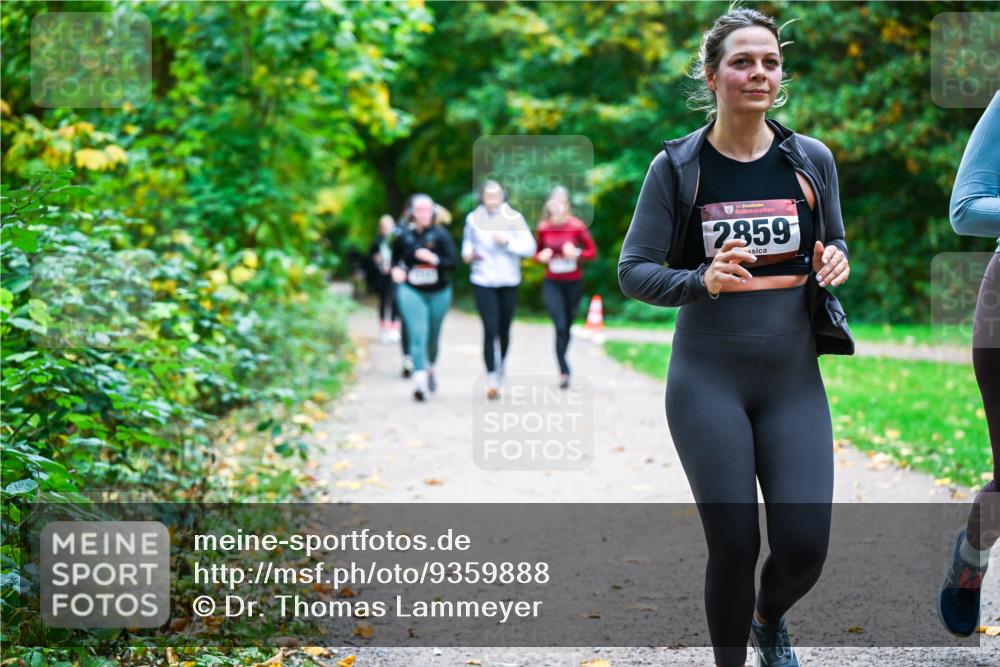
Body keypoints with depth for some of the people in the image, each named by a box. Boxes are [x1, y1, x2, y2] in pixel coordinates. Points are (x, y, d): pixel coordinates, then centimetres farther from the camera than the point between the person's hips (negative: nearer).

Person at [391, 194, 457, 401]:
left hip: (438, 293, 0)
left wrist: (434, 259, -27)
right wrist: (396, 269, -1)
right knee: (417, 335, -15)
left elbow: (453, 262, -12)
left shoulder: (441, 235, -7)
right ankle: (420, 379, -23)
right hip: (411, 291, 0)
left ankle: (430, 367, 42)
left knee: (433, 336, 14)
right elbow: (396, 258, 19)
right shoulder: (405, 236, 0)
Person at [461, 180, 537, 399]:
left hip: (509, 282, 1)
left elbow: (529, 247, -6)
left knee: (504, 329, 12)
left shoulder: (513, 218, -2)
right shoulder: (473, 219, 1)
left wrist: (507, 242, -19)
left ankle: (501, 363, 40)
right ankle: (491, 378, -8)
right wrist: (468, 253, -2)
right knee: (490, 329, -11)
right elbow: (467, 241, 19)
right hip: (482, 281, -1)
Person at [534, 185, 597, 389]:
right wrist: (542, 256, -10)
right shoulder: (543, 228, -2)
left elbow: (592, 251, -2)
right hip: (552, 283, 0)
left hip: (574, 282, 0)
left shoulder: (577, 226, -8)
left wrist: (577, 253, -21)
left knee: (567, 325, 11)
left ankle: (562, 359, 33)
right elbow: (538, 252, 13)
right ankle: (564, 371, -11)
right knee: (560, 326, -12)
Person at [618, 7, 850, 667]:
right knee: (734, 545, -4)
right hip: (708, 381, -2)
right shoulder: (677, 167, -3)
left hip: (794, 379, 2)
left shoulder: (811, 160, 4)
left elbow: (835, 244, 18)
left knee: (805, 546, -3)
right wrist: (701, 280, -22)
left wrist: (836, 263, -6)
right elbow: (633, 271, -3)